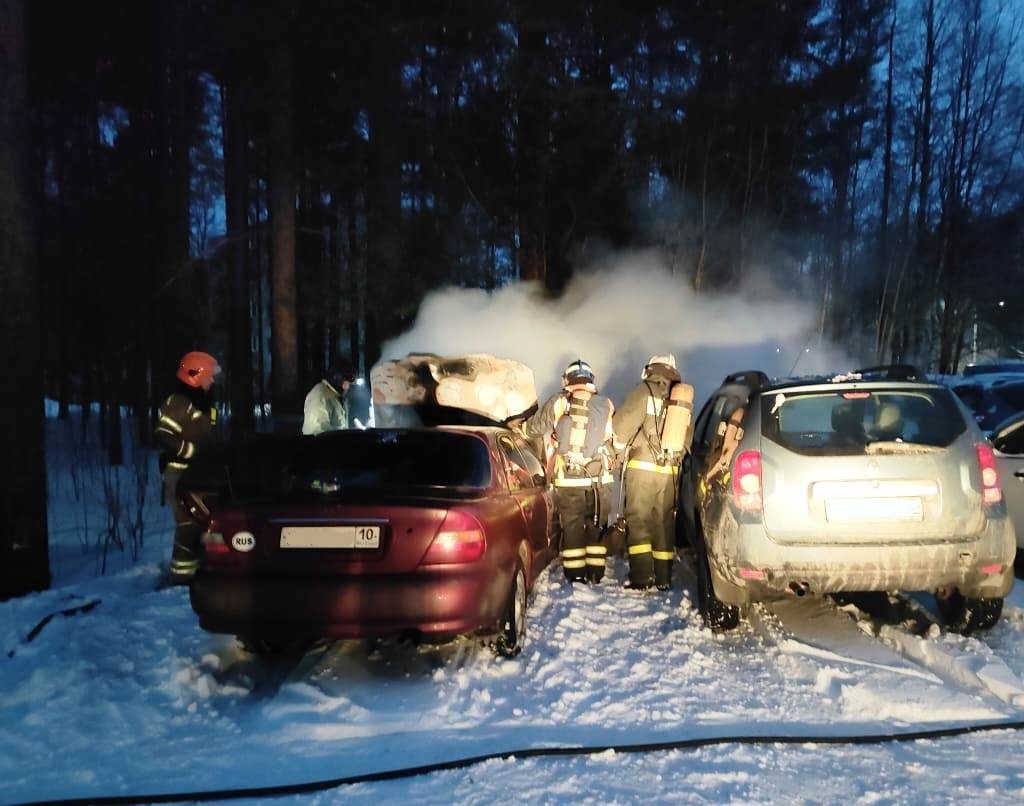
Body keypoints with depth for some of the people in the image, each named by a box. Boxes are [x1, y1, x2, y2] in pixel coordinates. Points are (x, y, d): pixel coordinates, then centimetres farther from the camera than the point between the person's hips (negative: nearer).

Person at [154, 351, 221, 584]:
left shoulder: (205, 404, 17)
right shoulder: (177, 403, -12)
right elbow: (164, 437, -21)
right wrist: (193, 451, -21)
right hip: (181, 472, -9)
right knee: (189, 523, -11)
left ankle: (198, 565, 22)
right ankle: (182, 571, -6)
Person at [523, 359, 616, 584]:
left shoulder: (558, 403, -6)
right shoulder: (606, 405, -1)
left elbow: (534, 427, 5)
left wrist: (519, 426, 25)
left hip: (567, 477, -1)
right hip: (599, 477, 1)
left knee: (571, 524, 8)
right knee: (597, 524, 13)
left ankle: (575, 573, 10)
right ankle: (595, 571, 15)